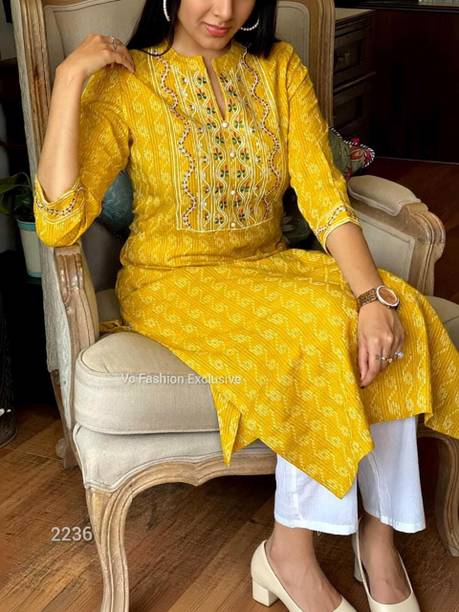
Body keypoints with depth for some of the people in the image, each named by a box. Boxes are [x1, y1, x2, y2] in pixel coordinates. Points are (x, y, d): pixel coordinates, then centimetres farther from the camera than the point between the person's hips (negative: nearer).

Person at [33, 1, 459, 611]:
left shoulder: (279, 68, 1)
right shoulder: (127, 81, -10)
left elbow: (325, 194, -9)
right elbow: (59, 224, -21)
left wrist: (375, 295, -25)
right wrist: (69, 79, -24)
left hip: (271, 267, 4)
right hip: (175, 284, -4)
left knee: (399, 320, -22)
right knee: (320, 332, -29)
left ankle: (379, 533, -8)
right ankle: (289, 554, -12)